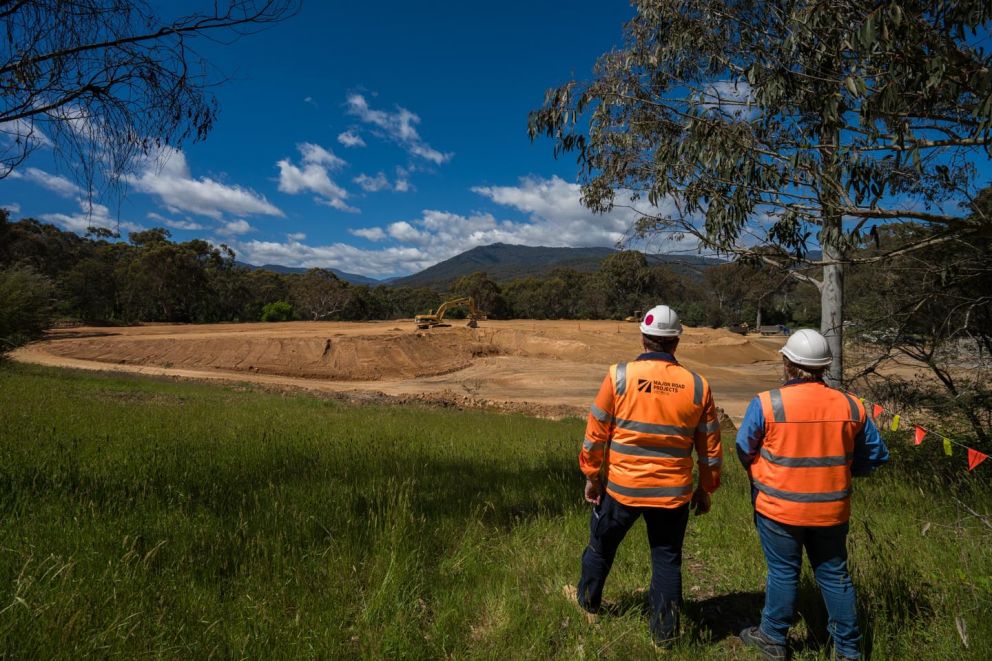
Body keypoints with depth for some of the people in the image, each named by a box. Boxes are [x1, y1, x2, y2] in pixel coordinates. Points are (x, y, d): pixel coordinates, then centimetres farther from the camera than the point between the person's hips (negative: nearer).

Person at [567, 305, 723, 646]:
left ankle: (588, 602, 43)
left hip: (622, 486, -1)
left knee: (601, 546, 21)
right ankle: (665, 631, 28)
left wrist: (592, 476, 4)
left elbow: (596, 432, -8)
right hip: (674, 490, 1)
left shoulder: (619, 375, -12)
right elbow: (710, 447, 3)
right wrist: (705, 489, 15)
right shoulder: (697, 385, -5)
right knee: (667, 560, 16)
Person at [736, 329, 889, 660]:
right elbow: (876, 455, 6)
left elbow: (744, 451, -5)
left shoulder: (766, 403, -18)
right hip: (832, 509, 3)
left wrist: (761, 477, 15)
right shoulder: (851, 406, -6)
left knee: (783, 573, 13)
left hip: (779, 507, -3)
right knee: (834, 575, 19)